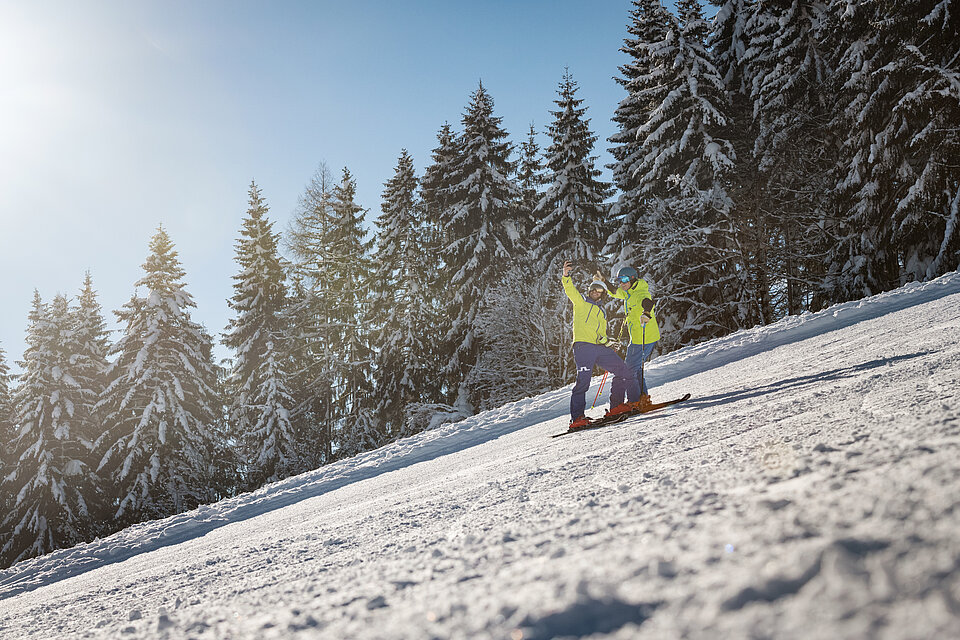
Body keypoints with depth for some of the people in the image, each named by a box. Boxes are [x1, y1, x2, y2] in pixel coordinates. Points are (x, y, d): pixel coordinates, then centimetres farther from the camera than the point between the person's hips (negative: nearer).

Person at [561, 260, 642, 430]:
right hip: (583, 345, -7)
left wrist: (605, 340, 6)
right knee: (583, 380, -18)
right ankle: (577, 417, -17)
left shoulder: (601, 313, 30)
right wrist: (566, 275, -21)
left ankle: (617, 406, 10)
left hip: (599, 348, 7)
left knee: (623, 371, 2)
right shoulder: (580, 302, 14)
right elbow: (570, 290, -4)